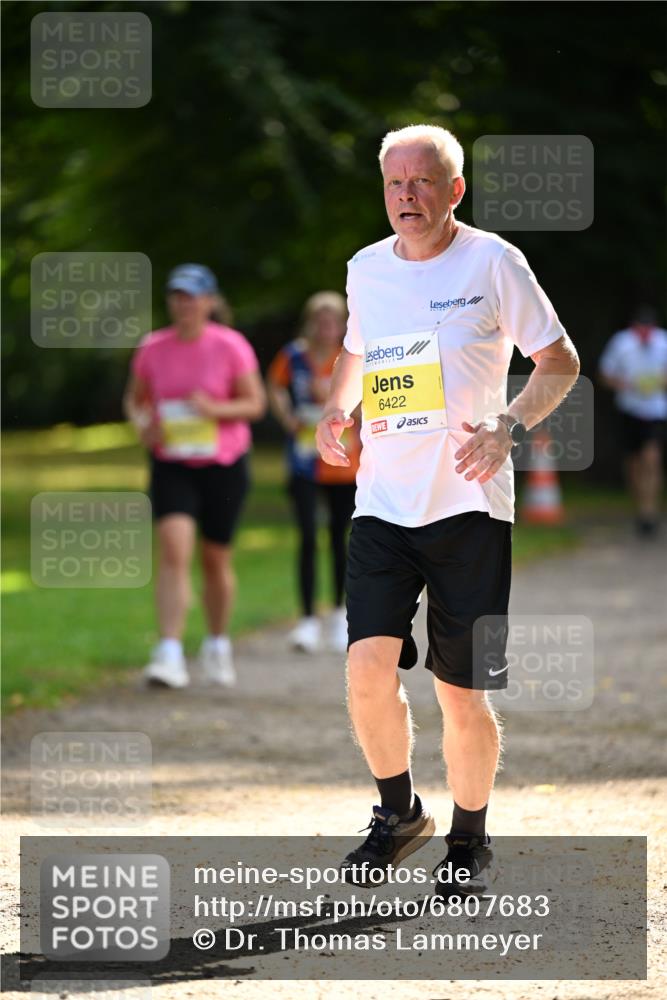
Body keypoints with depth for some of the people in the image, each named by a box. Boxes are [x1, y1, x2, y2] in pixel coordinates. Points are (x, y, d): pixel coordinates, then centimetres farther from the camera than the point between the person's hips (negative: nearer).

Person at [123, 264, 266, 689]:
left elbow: (255, 403, -5)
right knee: (174, 550, -18)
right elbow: (135, 399, 13)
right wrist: (144, 424, -9)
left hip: (224, 465, -1)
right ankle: (170, 654, -23)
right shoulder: (152, 349, 0)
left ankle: (218, 645, 33)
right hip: (171, 466, 1)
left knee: (217, 558, 10)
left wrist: (216, 408, -22)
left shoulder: (231, 346, -7)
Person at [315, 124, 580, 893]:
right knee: (368, 666, -13)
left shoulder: (492, 262, -3)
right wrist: (336, 410, 9)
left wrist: (509, 427, -15)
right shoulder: (365, 270, 10)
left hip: (470, 506, -3)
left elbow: (560, 362, 1)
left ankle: (468, 839, 22)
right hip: (382, 505, 3)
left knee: (462, 693, 1)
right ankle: (399, 814, 11)